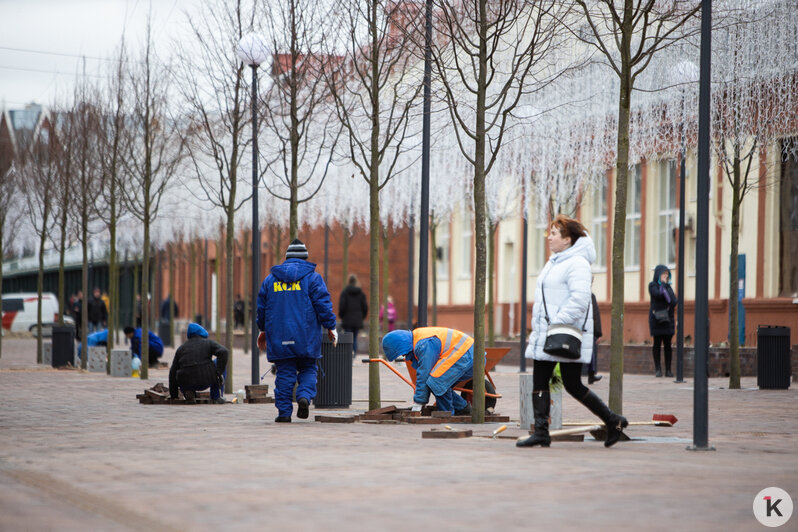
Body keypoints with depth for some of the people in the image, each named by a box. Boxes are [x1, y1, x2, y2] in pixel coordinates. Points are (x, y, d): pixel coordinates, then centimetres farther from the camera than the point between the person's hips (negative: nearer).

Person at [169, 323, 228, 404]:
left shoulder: (181, 348, 16)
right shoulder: (208, 343, 9)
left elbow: (173, 372, 16)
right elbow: (223, 352, -8)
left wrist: (173, 395, 22)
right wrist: (219, 373, -5)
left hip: (187, 384, 2)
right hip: (206, 381, -2)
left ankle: (188, 393, 5)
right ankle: (215, 397, 18)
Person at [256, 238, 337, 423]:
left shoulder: (270, 279, 11)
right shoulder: (312, 277, 1)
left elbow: (261, 306, 17)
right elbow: (323, 304, -4)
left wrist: (263, 330, 29)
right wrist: (330, 327, 5)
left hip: (279, 338, 2)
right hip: (306, 338, -2)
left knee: (284, 373, 4)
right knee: (308, 369, 11)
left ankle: (284, 412, 1)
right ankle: (305, 396, -15)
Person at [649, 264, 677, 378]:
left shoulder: (668, 286, 15)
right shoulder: (652, 285, 1)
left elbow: (674, 301, 4)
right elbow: (658, 295, -18)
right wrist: (664, 284, -6)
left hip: (668, 318, 4)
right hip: (656, 318, -4)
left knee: (668, 344, 1)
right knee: (657, 343, -3)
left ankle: (668, 369, 2)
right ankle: (658, 368, 2)